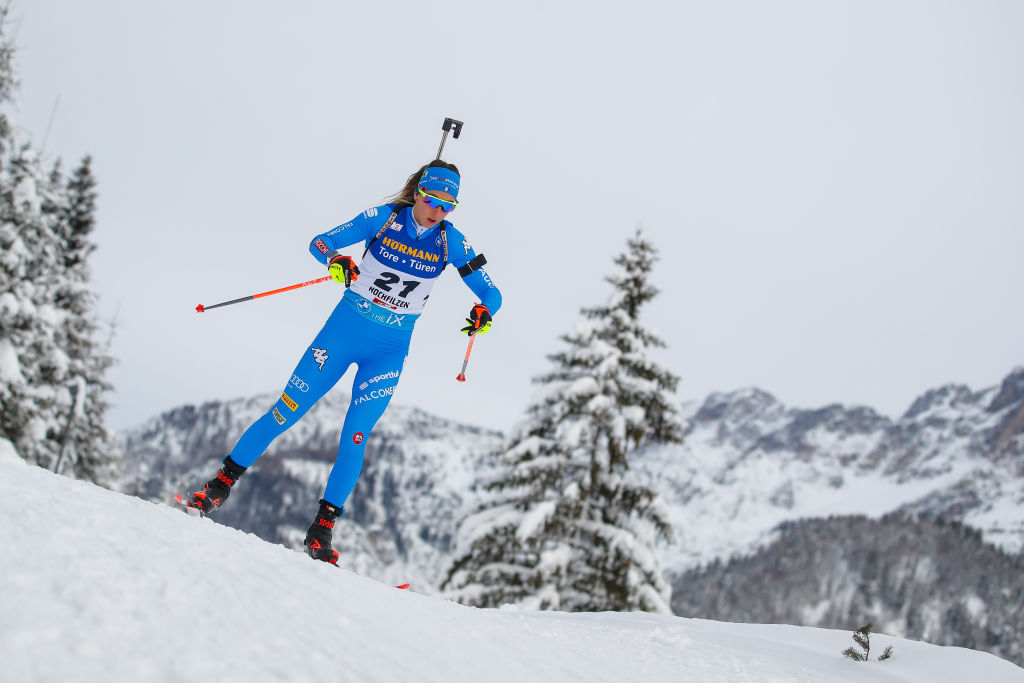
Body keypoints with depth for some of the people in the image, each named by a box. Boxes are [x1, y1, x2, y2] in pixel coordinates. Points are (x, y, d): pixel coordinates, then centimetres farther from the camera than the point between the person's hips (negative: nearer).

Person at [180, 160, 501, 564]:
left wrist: (483, 312, -26)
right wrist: (336, 260, -32)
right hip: (342, 331, -1)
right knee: (285, 413, -2)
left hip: (388, 352, 1)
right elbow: (320, 242, -9)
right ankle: (219, 487, 12)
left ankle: (322, 530, 6)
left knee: (355, 439, -6)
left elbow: (491, 294, -2)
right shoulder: (384, 218, -8)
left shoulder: (450, 242, -5)